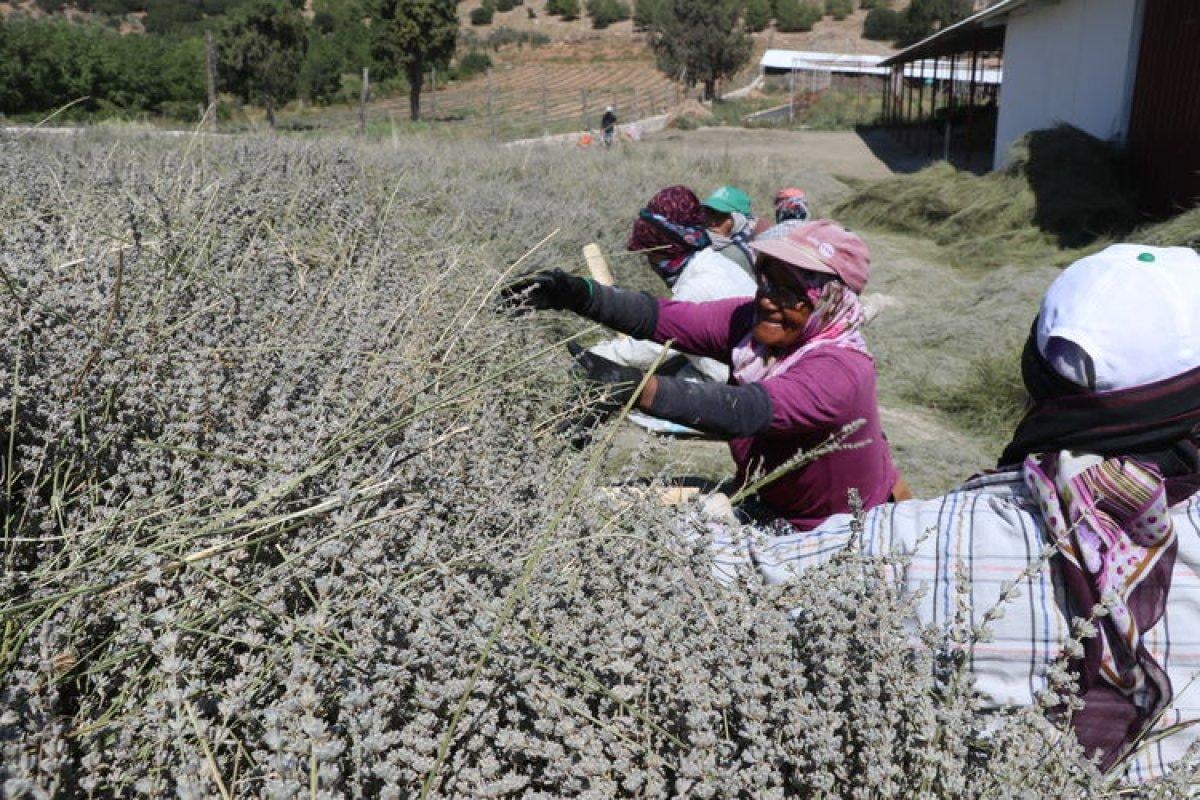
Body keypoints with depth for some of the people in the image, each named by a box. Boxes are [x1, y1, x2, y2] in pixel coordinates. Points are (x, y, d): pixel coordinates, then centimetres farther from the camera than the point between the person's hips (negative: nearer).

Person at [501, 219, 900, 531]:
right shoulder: (752, 320, -11)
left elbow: (745, 412, -46)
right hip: (766, 503, 6)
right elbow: (666, 318, -20)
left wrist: (642, 389, -60)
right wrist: (577, 294, -35)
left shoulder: (840, 370, -31)